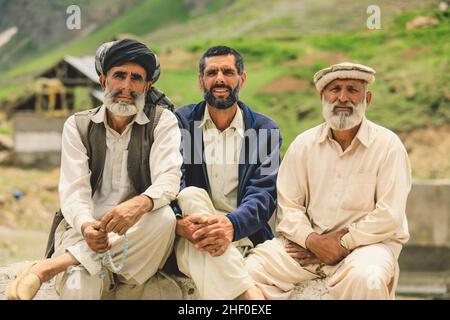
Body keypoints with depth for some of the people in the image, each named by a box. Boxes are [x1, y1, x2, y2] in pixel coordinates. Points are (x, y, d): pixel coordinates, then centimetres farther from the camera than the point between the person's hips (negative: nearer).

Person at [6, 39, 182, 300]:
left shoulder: (163, 121, 6)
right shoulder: (78, 126, 10)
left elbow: (168, 179, -9)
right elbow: (74, 189, -1)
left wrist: (140, 204, -34)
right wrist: (85, 226, -26)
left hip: (139, 235, 3)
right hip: (85, 232, -2)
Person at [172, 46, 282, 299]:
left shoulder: (266, 130, 9)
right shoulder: (181, 122, 9)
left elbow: (263, 194, -5)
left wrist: (231, 224, -29)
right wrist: (179, 223, -29)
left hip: (244, 238, -1)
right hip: (189, 241, 1)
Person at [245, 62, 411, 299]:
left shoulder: (388, 145, -3)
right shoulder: (303, 144, 7)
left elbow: (389, 216, -9)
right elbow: (288, 206, 3)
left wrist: (343, 243, -12)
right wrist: (312, 240, -14)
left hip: (368, 242, -3)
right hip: (309, 242, 3)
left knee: (364, 279, -38)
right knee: (251, 270, -21)